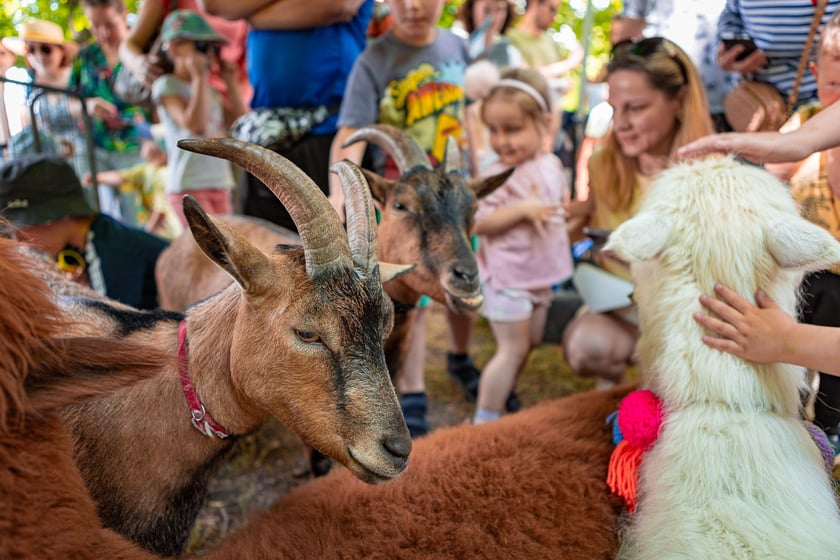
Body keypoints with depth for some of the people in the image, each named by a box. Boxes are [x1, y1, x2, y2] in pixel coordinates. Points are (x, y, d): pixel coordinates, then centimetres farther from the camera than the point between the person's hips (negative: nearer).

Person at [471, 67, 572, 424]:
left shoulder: (552, 165, 3)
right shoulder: (499, 175, -18)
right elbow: (478, 223, -25)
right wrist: (522, 209, -32)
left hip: (540, 275, 7)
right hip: (506, 275, -7)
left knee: (530, 342, 18)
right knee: (513, 348, -2)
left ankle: (501, 397, 36)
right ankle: (484, 419, 11)